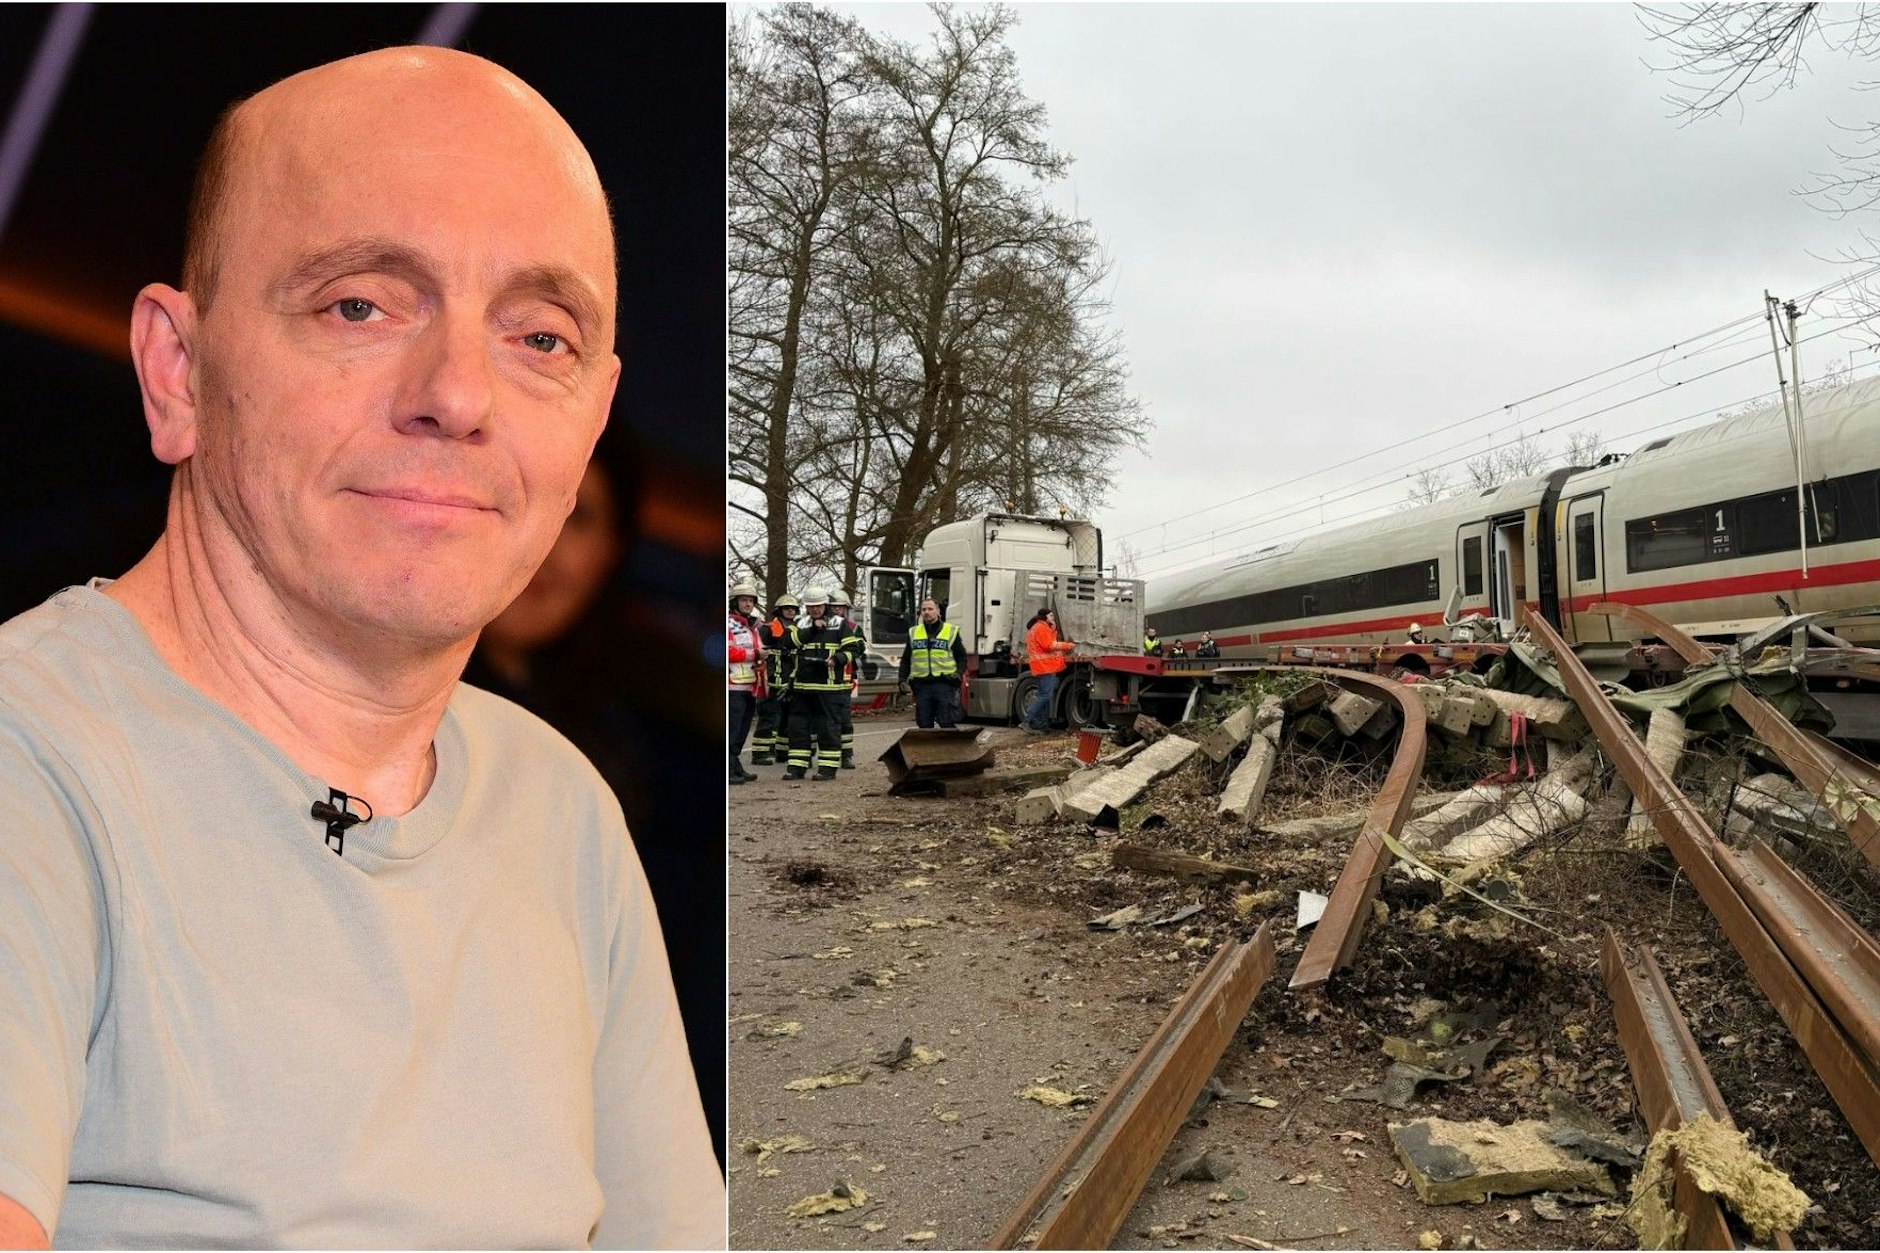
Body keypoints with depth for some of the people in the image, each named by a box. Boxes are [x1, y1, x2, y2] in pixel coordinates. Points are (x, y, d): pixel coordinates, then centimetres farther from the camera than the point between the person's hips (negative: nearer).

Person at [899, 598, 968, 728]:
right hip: (922, 685, 3)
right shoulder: (913, 633, 15)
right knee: (924, 724, 5)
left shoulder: (951, 631, 7)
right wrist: (903, 679, 4)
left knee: (947, 723, -7)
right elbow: (906, 659, 17)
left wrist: (959, 673, -9)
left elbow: (961, 656, 8)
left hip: (944, 684, -3)